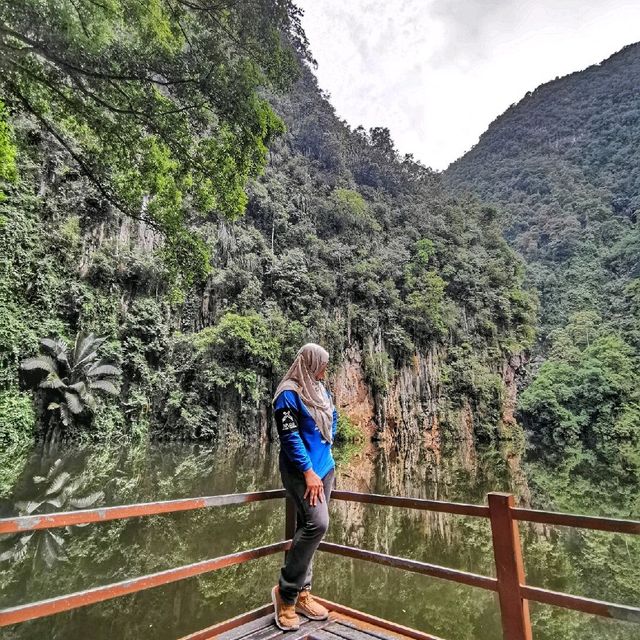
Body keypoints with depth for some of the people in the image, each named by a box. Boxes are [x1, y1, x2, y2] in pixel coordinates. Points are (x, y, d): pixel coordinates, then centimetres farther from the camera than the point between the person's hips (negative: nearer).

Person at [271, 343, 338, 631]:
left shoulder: (319, 390, 11)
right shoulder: (289, 393, -14)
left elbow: (333, 417, 25)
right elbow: (289, 436, -18)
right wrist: (308, 472, -18)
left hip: (325, 468, 8)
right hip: (301, 471, -8)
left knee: (308, 527, 11)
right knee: (317, 523, -18)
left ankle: (301, 593, 23)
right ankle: (285, 591, 0)